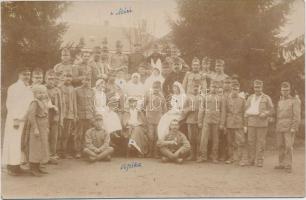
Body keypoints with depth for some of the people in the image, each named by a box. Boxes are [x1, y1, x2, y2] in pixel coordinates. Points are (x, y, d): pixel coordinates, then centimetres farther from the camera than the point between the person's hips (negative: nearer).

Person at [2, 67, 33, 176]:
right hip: (15, 120, -6)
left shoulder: (29, 89, 11)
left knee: (22, 142, 9)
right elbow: (10, 104, -11)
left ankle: (17, 165, 18)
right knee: (14, 142, -1)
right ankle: (11, 167, 7)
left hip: (25, 120, 6)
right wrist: (15, 119, -16)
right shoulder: (13, 88, -8)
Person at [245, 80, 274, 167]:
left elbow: (271, 111, 4)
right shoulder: (250, 97, 14)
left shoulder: (266, 98, 5)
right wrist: (246, 118, 3)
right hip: (251, 122, 3)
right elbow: (246, 109, 18)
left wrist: (264, 114, -14)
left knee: (260, 142, -3)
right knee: (251, 141, 1)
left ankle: (259, 161, 3)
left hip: (262, 122, -3)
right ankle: (251, 160, 8)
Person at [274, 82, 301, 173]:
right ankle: (282, 164, 16)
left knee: (289, 146, -9)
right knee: (281, 146, 8)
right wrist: (277, 128, 12)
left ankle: (288, 166, -2)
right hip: (280, 128, 6)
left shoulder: (295, 101, -4)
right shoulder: (280, 102, 14)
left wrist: (293, 128, -18)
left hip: (289, 128, -6)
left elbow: (297, 115, -11)